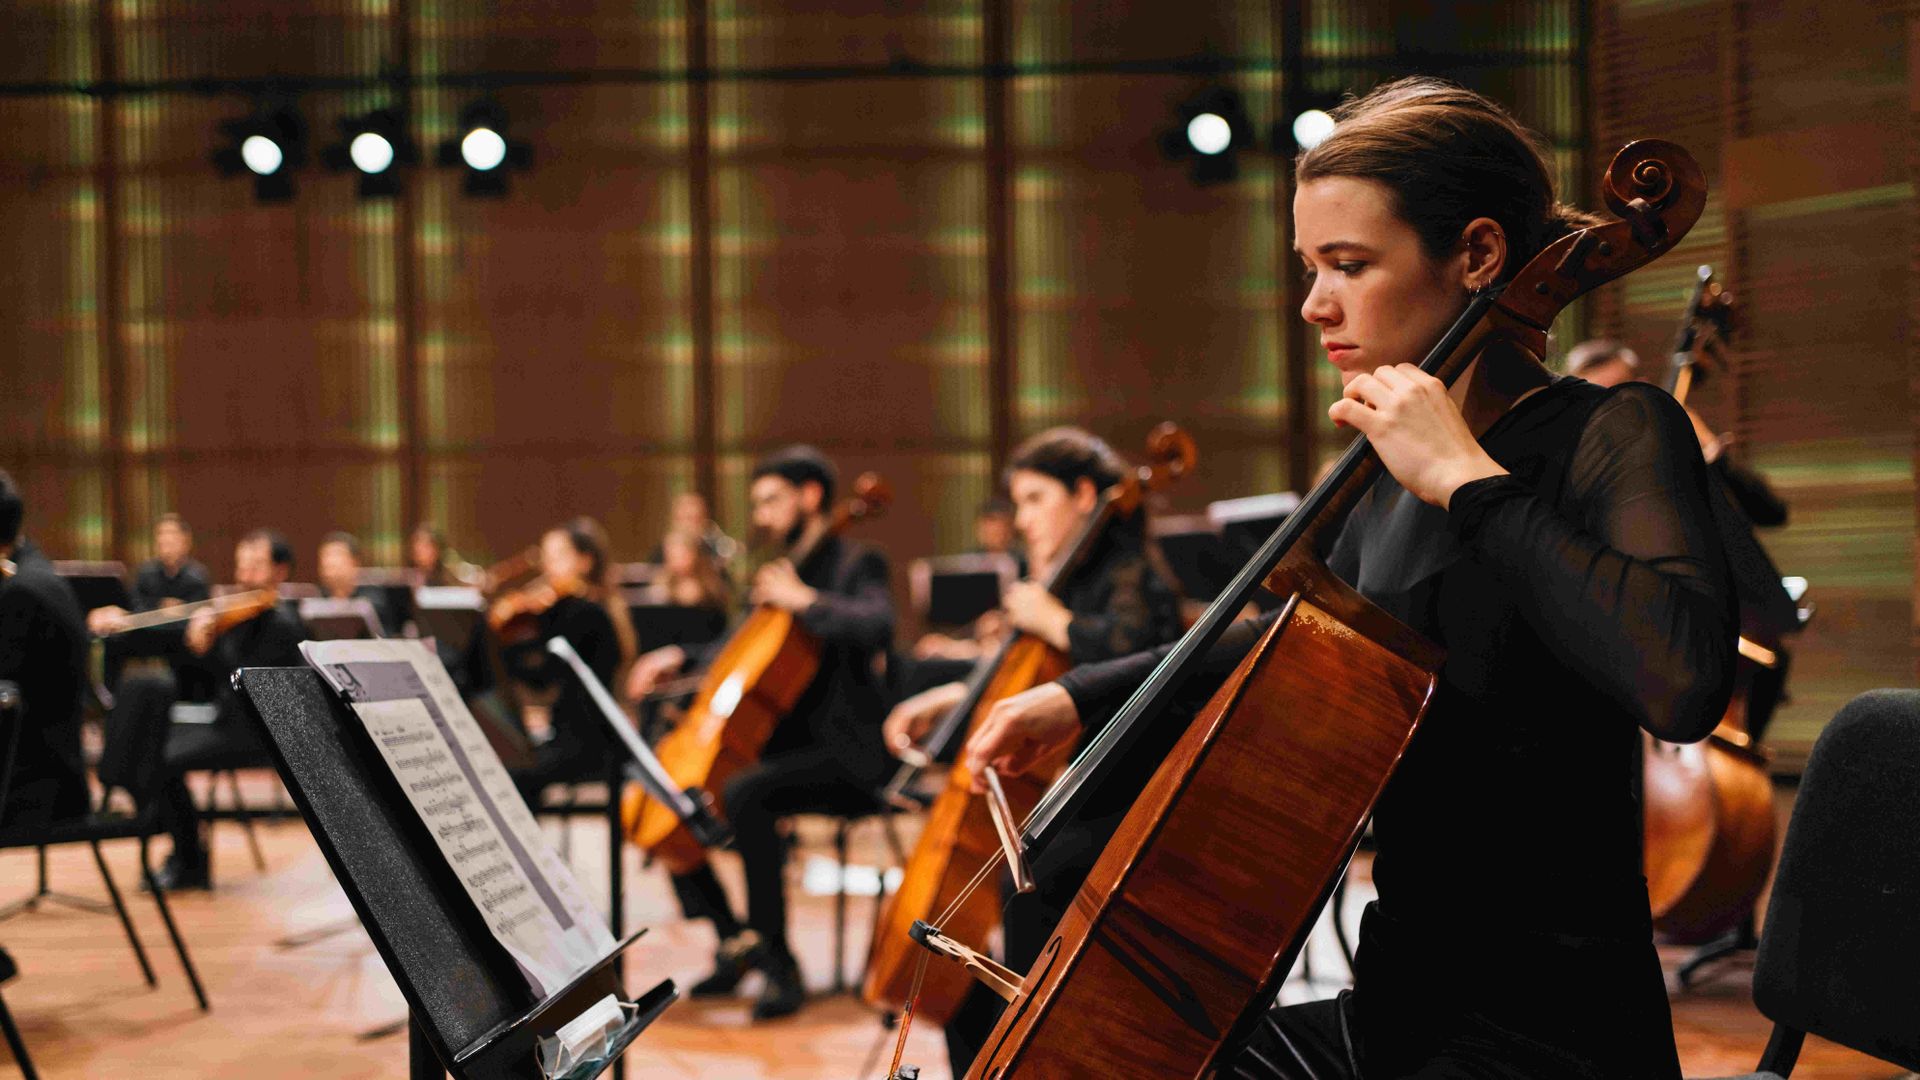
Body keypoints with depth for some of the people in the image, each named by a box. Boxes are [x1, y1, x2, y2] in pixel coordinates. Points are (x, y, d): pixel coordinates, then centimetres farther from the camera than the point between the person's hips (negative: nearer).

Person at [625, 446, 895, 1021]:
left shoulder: (854, 564, -7)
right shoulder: (777, 570, 17)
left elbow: (876, 628, -28)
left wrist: (803, 599, -25)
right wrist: (679, 657, 11)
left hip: (844, 753, -9)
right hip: (781, 743, 9)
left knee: (744, 794, -34)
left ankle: (780, 966, -26)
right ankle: (735, 938, 11)